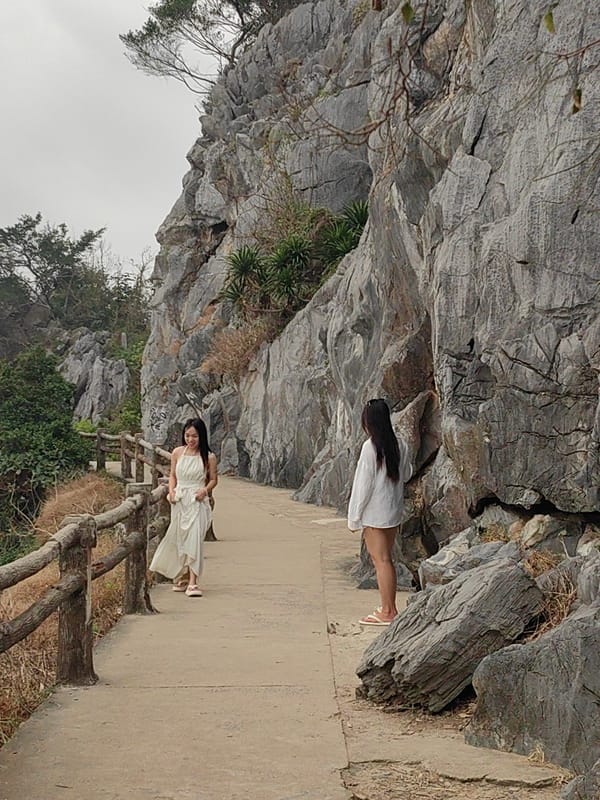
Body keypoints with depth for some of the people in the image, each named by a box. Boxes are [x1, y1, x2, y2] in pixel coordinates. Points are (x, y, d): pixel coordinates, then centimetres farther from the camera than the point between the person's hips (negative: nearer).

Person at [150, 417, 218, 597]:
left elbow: (213, 479, 6)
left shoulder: (208, 457, -3)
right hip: (179, 501, 3)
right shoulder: (177, 453, 5)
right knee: (178, 539, 10)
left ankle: (192, 583, -15)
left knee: (194, 539, -12)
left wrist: (205, 490, -12)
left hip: (197, 502, -3)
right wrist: (171, 491, -3)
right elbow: (173, 475, 14)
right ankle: (181, 578, 26)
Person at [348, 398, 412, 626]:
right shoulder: (399, 445, 2)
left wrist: (354, 517, -9)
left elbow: (363, 484, -15)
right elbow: (406, 475, 16)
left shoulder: (370, 447, -17)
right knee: (385, 558, 16)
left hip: (374, 512, -7)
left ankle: (387, 611, 2)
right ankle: (390, 607, 21)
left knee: (381, 559, -2)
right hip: (394, 511, 7)